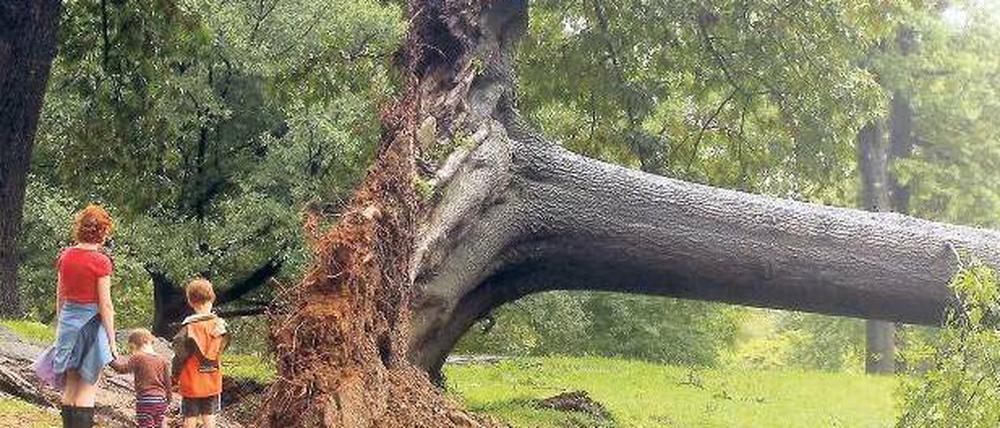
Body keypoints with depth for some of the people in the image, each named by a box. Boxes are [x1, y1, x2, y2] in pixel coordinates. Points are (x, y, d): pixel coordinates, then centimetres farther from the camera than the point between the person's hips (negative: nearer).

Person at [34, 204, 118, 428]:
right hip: (91, 321, -6)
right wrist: (111, 340, -8)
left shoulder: (65, 256, 4)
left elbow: (60, 297, 10)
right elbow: (105, 305, -14)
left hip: (68, 319, 6)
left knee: (69, 388, 14)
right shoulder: (100, 261, -14)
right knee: (87, 389, 0)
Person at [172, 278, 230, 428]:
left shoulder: (189, 327, -19)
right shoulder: (220, 325, -7)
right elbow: (222, 349, 4)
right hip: (213, 383, 4)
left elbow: (180, 356, -13)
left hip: (191, 383, -4)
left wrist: (175, 376, 1)